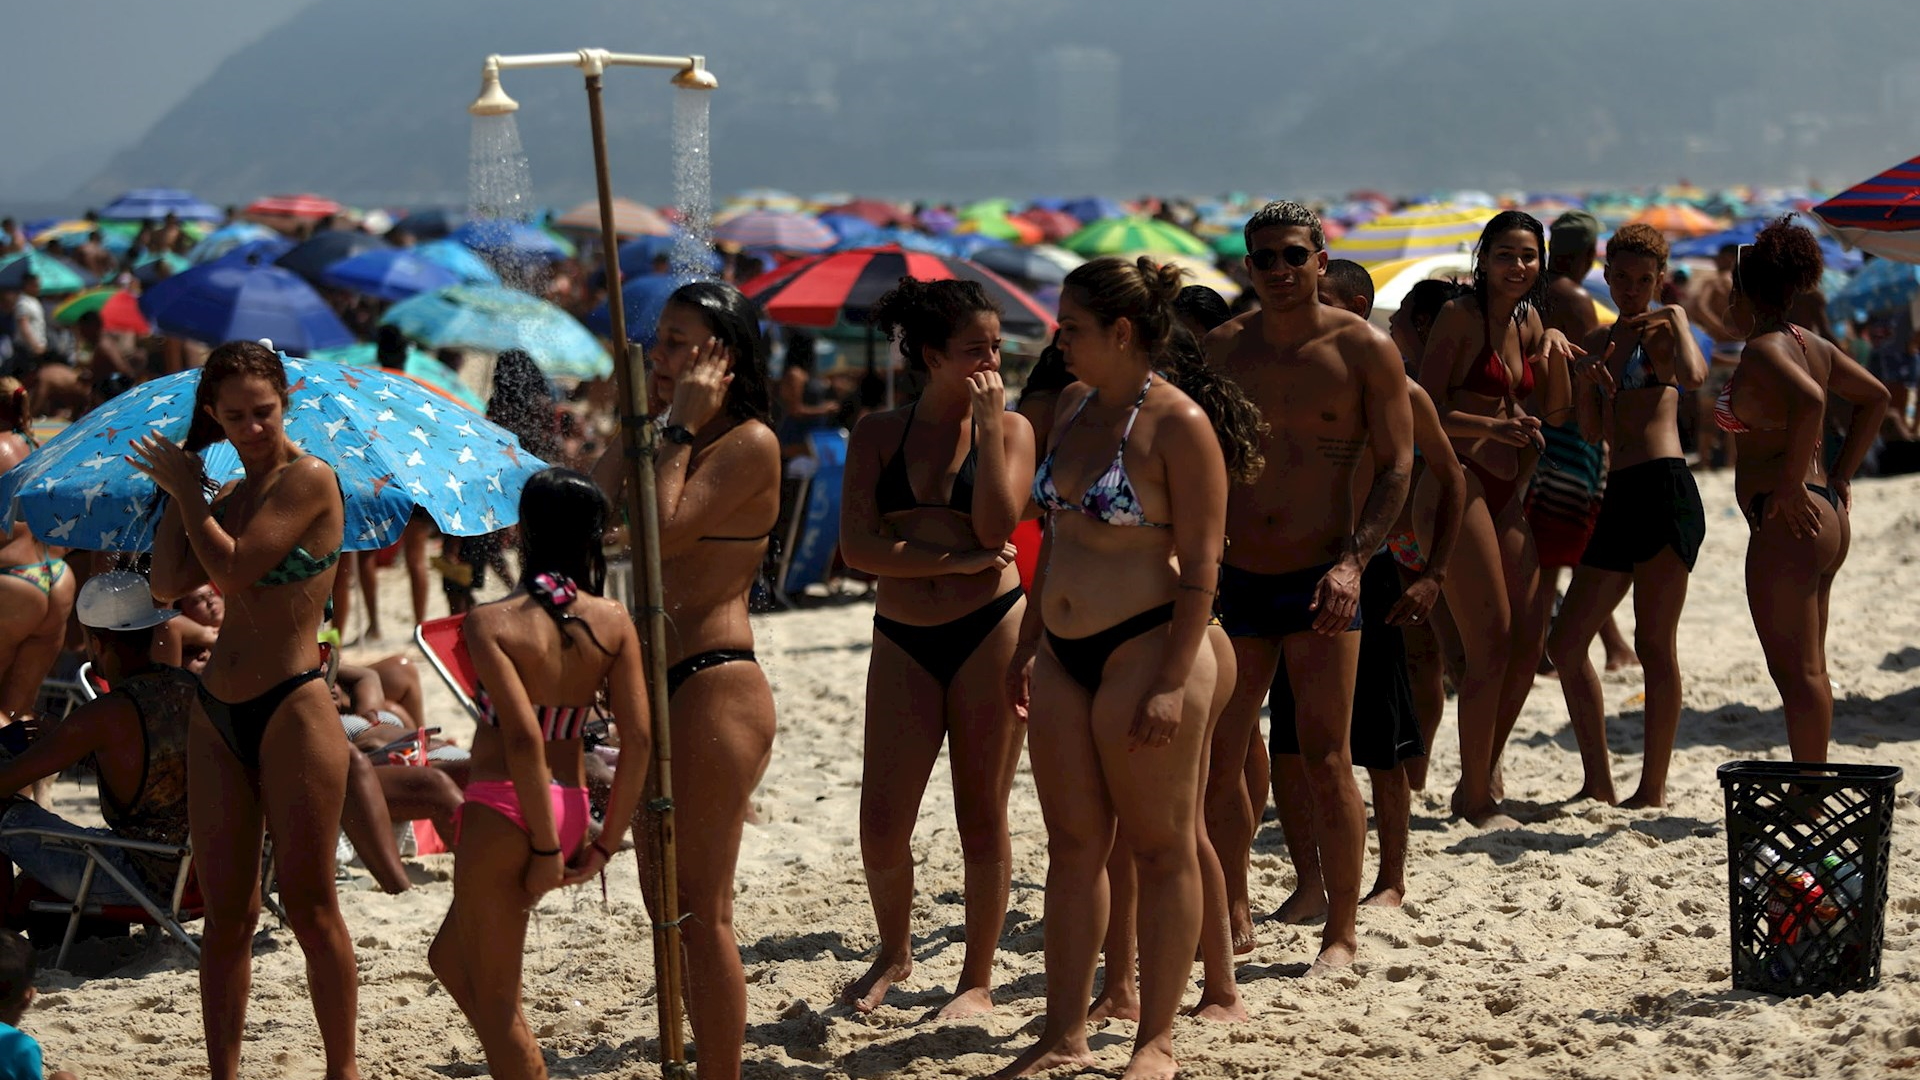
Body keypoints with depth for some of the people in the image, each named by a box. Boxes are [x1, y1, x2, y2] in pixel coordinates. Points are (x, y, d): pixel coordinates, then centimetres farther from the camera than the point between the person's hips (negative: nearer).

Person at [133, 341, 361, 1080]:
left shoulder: (308, 480, -8)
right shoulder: (227, 498, 14)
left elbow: (234, 571, -17)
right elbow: (169, 583, 2)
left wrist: (187, 494, -5)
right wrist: (178, 489, 4)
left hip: (292, 709, -7)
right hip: (217, 714, 7)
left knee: (309, 906, -4)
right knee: (226, 914, 7)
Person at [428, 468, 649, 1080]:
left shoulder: (490, 623, -13)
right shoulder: (613, 623, 0)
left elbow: (523, 736, -22)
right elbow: (638, 738, -5)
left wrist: (545, 847, -15)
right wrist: (606, 843, 2)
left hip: (502, 813, -6)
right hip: (571, 812, 6)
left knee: (494, 997, 8)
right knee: (449, 958, 26)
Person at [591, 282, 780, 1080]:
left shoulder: (750, 442, -12)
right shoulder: (682, 439, 15)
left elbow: (661, 530, -22)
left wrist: (682, 428, -15)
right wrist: (647, 419, 4)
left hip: (717, 686, -10)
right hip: (664, 686, 10)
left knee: (700, 910, -6)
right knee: (667, 902, 16)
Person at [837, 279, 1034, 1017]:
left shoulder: (1010, 428, 2)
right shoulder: (878, 435, 4)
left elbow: (998, 527, -14)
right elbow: (858, 547, -6)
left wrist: (987, 425, -13)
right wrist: (958, 560, -13)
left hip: (990, 631, -1)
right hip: (903, 642, 1)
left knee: (982, 816, 3)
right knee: (881, 824, -2)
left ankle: (978, 978, 17)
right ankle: (894, 951, 24)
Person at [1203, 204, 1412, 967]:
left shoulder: (1364, 350, -4)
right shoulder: (1221, 349, 6)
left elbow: (1396, 467, -5)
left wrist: (1353, 562, -16)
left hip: (1319, 580, -4)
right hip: (1236, 580, 4)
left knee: (1324, 760, -4)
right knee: (1218, 758, 6)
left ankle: (1341, 931, 7)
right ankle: (1233, 919, 21)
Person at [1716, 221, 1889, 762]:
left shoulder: (1762, 352, -13)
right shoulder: (1812, 345, 14)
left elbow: (1809, 400, -32)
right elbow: (1875, 397, 24)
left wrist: (1792, 485, -24)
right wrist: (1840, 475, 20)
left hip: (1789, 524, -10)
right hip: (1827, 518, 10)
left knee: (1796, 672, -6)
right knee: (1809, 670, 15)